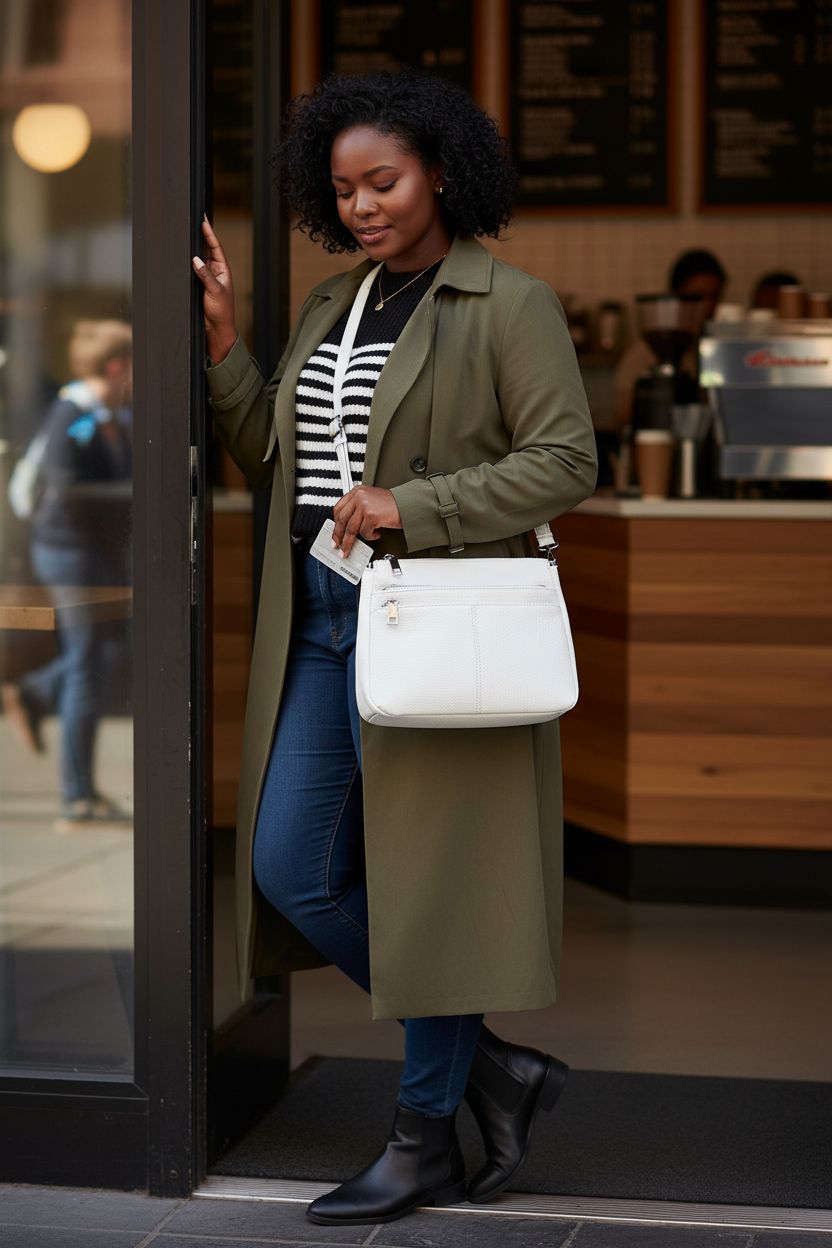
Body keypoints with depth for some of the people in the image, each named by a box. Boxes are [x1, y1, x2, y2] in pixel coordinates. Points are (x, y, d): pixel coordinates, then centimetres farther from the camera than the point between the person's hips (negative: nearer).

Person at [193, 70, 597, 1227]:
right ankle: (492, 1064, 20)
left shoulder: (510, 306, -7)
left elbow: (567, 461, -13)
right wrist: (224, 342, 4)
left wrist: (411, 506, -20)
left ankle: (426, 1140, 17)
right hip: (322, 623, 8)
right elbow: (272, 456, 17)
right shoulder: (333, 305, 15)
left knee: (426, 877, 0)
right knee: (292, 870, 7)